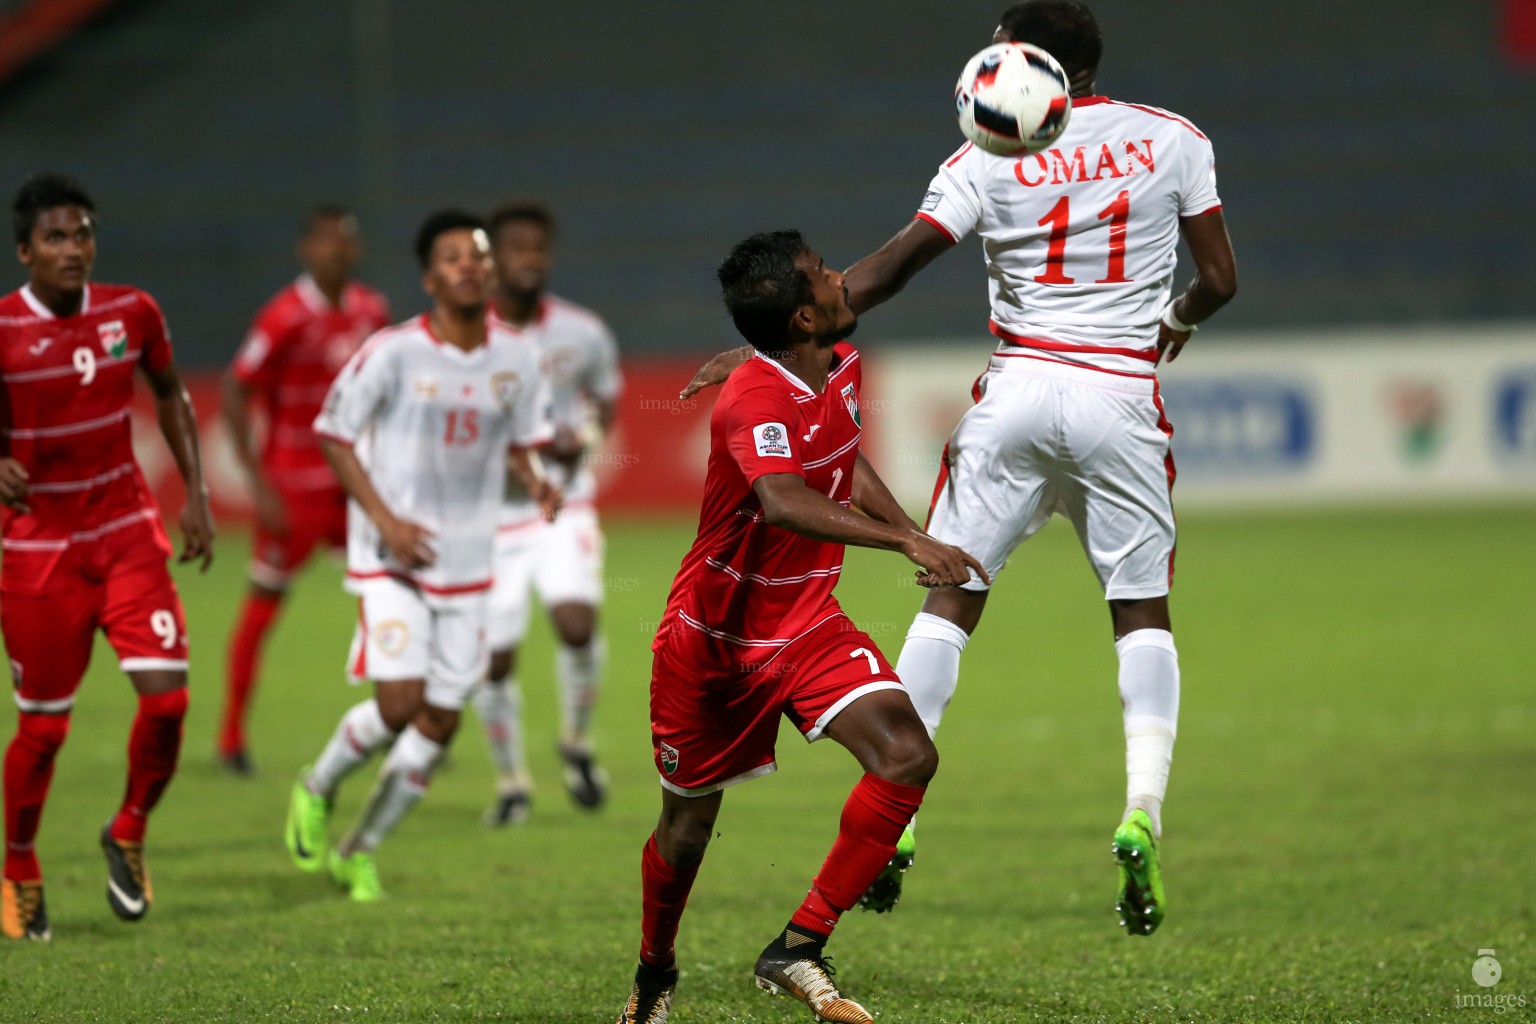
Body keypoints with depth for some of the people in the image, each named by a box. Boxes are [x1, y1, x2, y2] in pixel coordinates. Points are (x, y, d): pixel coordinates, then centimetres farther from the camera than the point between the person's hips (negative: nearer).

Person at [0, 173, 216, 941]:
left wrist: (195, 492, 9)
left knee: (167, 696, -11)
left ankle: (129, 835, 16)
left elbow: (169, 394, 15)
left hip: (127, 532, 3)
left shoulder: (131, 313, -2)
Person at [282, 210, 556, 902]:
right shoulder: (393, 352, -12)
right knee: (399, 704, -18)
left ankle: (360, 851, 22)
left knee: (440, 721, 4)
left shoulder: (516, 361, 1)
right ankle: (316, 790, 13)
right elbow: (333, 435, -5)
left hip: (467, 561, 5)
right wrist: (384, 519, -14)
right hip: (392, 559, -5)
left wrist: (535, 481, -8)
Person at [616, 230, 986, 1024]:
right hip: (713, 638, -6)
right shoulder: (755, 402, -28)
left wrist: (911, 531, 9)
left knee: (908, 756, -18)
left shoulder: (842, 368, -1)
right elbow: (785, 503, -48)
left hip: (808, 626, 6)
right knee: (687, 825, 10)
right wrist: (904, 541, -55)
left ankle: (799, 948, -12)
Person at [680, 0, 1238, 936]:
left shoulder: (991, 159, -3)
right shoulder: (1173, 141, 2)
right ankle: (1142, 814, -8)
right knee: (1142, 611, 10)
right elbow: (1219, 280, 5)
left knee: (951, 596, 7)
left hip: (1018, 393, -1)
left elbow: (885, 272, -6)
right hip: (1121, 397, 1)